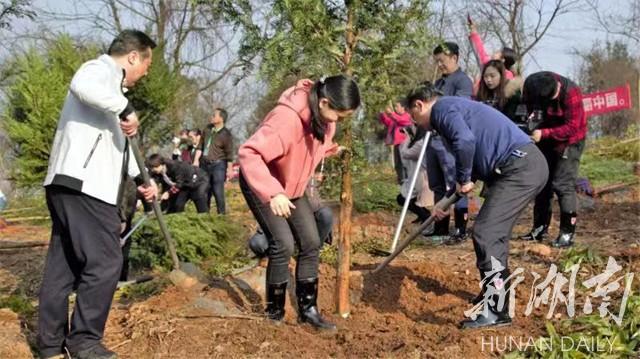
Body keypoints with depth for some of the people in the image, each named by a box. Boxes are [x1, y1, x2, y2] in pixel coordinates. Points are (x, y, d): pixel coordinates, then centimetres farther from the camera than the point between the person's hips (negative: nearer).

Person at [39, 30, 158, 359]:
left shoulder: (110, 82, 28)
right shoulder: (102, 68, -4)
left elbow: (118, 143, 35)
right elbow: (81, 85, -31)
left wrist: (140, 178, 29)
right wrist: (125, 108, -23)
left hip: (72, 185, 11)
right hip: (82, 184, -11)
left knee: (63, 264, 12)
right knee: (104, 261, -7)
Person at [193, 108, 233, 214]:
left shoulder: (226, 135, -10)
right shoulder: (207, 129, 6)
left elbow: (229, 154, -7)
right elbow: (201, 146, 12)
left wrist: (229, 170, -7)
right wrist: (196, 160, 5)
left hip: (218, 165, -6)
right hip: (204, 164, 6)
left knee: (218, 192, -9)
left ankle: (222, 214, 1)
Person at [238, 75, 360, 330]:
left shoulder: (324, 116, -10)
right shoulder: (286, 117, -36)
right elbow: (248, 153, -41)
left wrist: (334, 150, -4)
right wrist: (273, 193, -47)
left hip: (293, 187, 8)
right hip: (261, 185, -8)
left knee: (311, 243, 2)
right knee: (283, 243, -16)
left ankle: (308, 309, 14)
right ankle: (274, 311, 3)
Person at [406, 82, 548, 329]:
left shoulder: (442, 108, -3)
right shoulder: (455, 109, 27)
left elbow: (465, 141, -25)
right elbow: (472, 160, 36)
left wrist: (463, 179, -9)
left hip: (520, 167, -10)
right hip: (527, 165, 10)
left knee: (485, 233, -10)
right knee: (494, 233, 19)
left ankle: (496, 311, -6)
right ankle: (495, 294, 34)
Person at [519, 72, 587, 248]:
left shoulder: (571, 93, -30)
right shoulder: (531, 87, -15)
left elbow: (572, 127, -30)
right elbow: (530, 108, 0)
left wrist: (544, 133, -38)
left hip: (569, 141, -6)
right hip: (546, 139, 6)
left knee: (563, 184, -12)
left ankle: (567, 233, -7)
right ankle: (540, 229, 20)